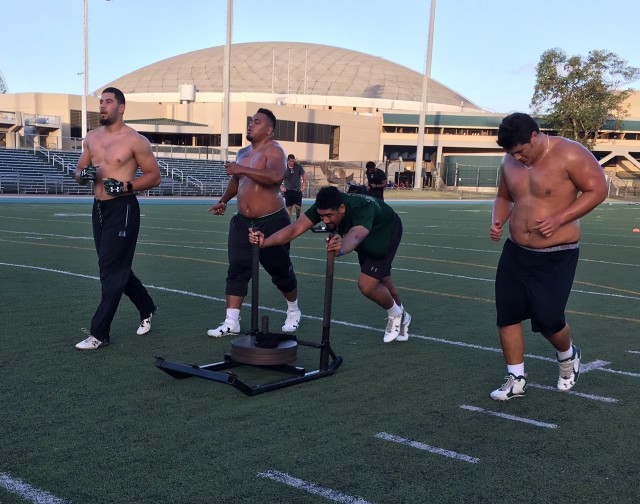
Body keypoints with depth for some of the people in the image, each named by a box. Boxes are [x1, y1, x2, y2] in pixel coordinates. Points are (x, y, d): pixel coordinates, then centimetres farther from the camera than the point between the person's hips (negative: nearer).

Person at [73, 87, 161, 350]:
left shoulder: (135, 140, -9)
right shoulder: (92, 137, 11)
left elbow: (154, 176, -7)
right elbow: (79, 170, 18)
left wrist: (126, 186, -21)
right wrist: (83, 174, -6)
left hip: (122, 209, -7)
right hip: (98, 208, 7)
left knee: (111, 271, -7)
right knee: (117, 267, 16)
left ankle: (99, 333, -1)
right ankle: (147, 308, 37)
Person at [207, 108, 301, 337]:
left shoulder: (273, 150, -12)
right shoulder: (242, 153, 13)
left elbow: (275, 176, -33)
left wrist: (243, 169, -33)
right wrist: (224, 201, 18)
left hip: (271, 222, -6)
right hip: (243, 222, 7)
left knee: (280, 270, 7)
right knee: (236, 270, -2)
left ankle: (293, 312, 31)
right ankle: (231, 322, 0)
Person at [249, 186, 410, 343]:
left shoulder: (363, 209, -46)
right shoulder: (324, 207, -31)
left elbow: (355, 236, -67)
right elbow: (295, 228, -43)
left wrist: (341, 249, -89)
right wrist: (264, 242, -58)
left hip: (386, 231, -6)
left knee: (367, 285, -18)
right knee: (381, 281, 20)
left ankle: (396, 314, 13)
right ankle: (402, 318, 48)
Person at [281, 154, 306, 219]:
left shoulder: (298, 166, -8)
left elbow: (304, 176, 4)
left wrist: (303, 186, -1)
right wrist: (282, 187, -7)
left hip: (297, 190, 0)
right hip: (288, 190, 0)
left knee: (298, 207, -3)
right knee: (289, 207, 1)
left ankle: (298, 218, 24)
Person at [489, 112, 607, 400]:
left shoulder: (569, 154, -16)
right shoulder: (509, 163, 3)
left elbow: (597, 190, -14)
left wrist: (559, 219, -23)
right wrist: (497, 221, -5)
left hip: (556, 257, -6)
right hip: (515, 252, 6)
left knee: (547, 320, -4)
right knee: (506, 315, 4)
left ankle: (568, 357, 32)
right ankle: (516, 379, 18)